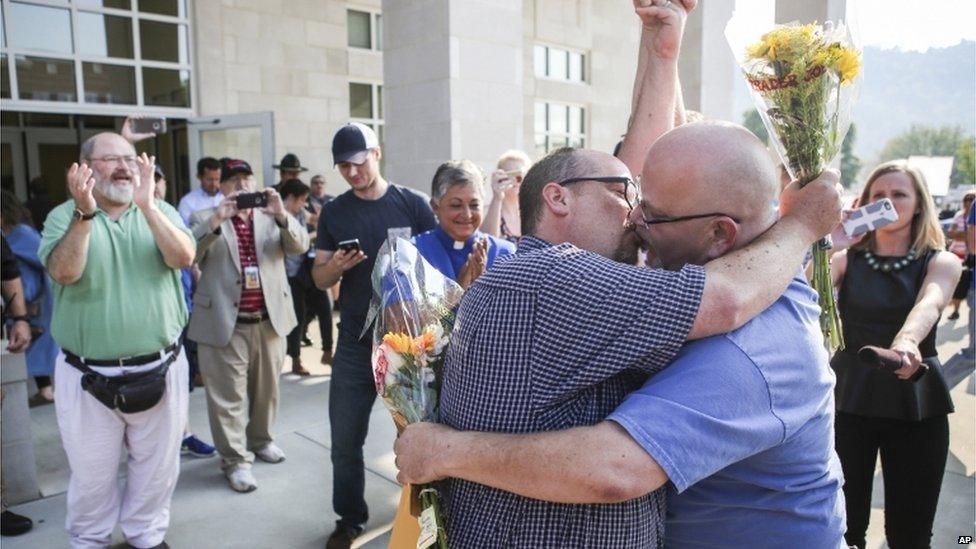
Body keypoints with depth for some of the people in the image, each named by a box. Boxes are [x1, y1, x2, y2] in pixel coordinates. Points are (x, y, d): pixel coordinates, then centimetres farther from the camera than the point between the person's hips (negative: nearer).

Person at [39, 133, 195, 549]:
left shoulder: (160, 212, 2)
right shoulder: (64, 217, -2)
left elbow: (183, 257, -16)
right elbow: (64, 272, -19)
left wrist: (147, 205, -24)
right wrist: (85, 213, -28)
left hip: (159, 369, 1)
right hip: (88, 376, -1)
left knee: (157, 467, 16)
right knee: (91, 473, 15)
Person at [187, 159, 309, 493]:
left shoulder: (272, 217, 10)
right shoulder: (204, 219, 3)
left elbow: (300, 245, -5)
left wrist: (282, 215, -23)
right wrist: (216, 220, -27)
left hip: (270, 320, 3)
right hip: (225, 323, -3)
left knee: (267, 388, 16)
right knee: (228, 396, 0)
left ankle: (260, 440, 36)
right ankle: (235, 460, 11)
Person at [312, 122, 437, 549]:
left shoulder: (413, 204, -4)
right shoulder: (333, 213, 5)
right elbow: (319, 279, 7)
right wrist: (334, 266, -16)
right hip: (355, 341, 2)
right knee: (345, 439, 9)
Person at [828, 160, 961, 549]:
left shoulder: (941, 262, -1)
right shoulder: (847, 259, 4)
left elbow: (929, 304, -24)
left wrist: (907, 341, -45)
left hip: (915, 403, 0)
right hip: (849, 397, 1)